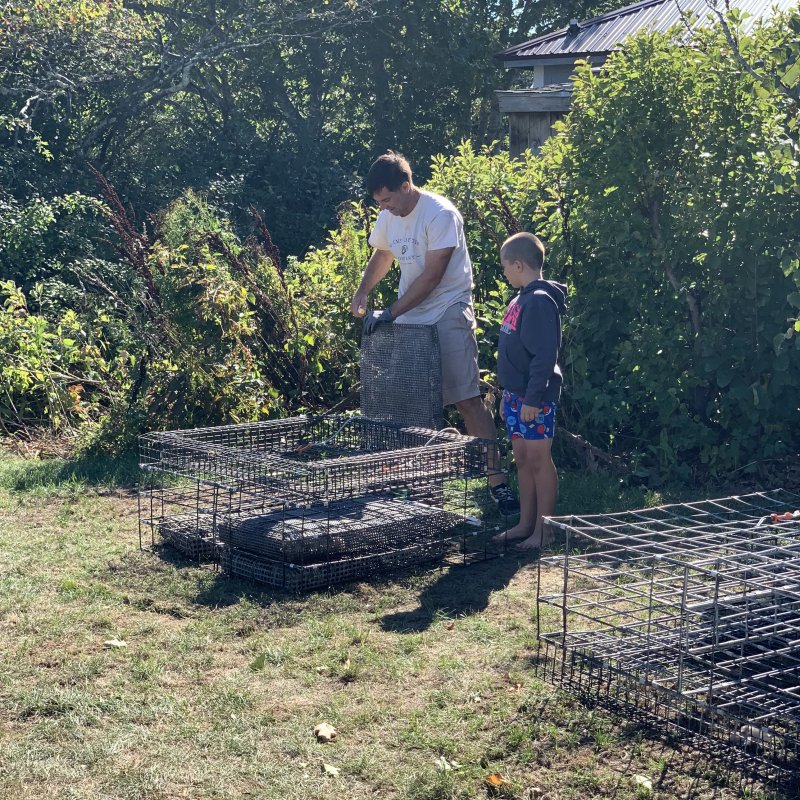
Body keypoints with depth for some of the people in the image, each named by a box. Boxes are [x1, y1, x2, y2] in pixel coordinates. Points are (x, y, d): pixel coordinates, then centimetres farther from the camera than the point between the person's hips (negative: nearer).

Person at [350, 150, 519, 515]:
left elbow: (432, 276, -20)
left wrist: (391, 313, -19)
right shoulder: (388, 218, 6)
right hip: (408, 318, 7)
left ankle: (496, 480, -8)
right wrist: (362, 293, 8)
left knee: (467, 399, -11)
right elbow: (381, 256, 26)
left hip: (448, 313, -7)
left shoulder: (440, 214, -18)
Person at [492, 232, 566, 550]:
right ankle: (525, 524, 21)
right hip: (516, 395, 9)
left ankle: (543, 530, 4)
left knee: (539, 459, -3)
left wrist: (533, 399, -23)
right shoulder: (519, 301, 14)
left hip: (535, 398, -9)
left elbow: (545, 356, -21)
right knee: (522, 459, 13)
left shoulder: (540, 300, -16)